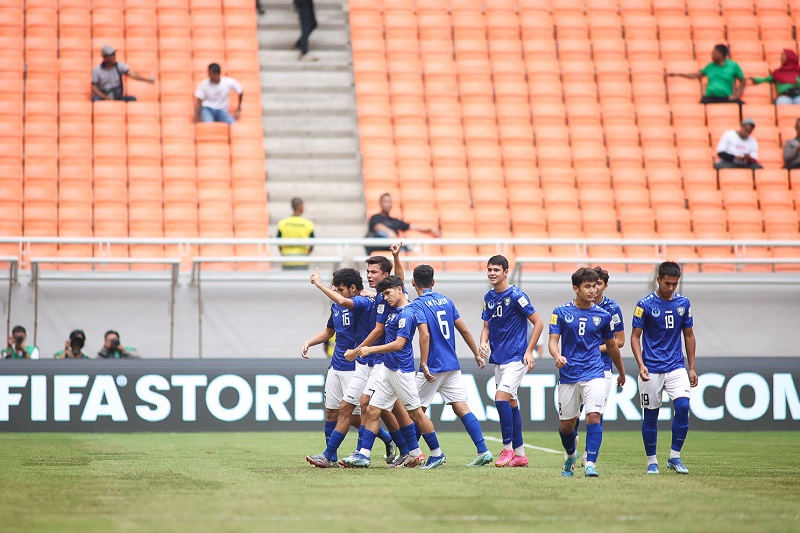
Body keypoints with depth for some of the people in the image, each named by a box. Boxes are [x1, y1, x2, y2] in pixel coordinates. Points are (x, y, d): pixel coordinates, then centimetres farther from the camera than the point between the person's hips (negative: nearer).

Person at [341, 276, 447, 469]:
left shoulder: (406, 314, -16)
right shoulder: (394, 310, 11)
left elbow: (398, 344, -22)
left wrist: (371, 350, -19)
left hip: (401, 370, -9)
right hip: (387, 368, 9)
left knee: (416, 413, -2)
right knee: (372, 410, 3)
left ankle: (437, 454, 8)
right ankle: (363, 455, 2)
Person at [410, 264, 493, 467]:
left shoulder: (417, 305, -9)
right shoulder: (446, 301, 11)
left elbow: (425, 335, -22)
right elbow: (464, 330, 12)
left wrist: (424, 364, -24)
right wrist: (477, 354, 22)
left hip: (432, 368, -6)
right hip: (453, 366, 6)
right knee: (461, 408, 1)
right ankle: (483, 451, -9)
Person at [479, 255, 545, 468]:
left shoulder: (516, 296, -12)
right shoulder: (489, 298, 9)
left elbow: (538, 323, -10)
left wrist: (529, 352, -14)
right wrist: (483, 342, -5)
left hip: (516, 357, -8)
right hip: (498, 358, 8)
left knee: (501, 397, -19)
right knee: (511, 403, 10)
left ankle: (508, 448, -9)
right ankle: (519, 454, 15)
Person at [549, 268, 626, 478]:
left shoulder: (603, 315, 5)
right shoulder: (561, 312, 1)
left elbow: (611, 346, 17)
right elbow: (553, 341, -4)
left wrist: (621, 372, 27)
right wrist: (557, 356, -27)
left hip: (594, 373, 0)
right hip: (568, 375, 0)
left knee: (594, 416, -20)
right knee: (567, 425, 9)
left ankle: (590, 464, -19)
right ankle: (571, 457, 39)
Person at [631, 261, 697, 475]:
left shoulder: (683, 303, 6)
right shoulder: (645, 304, -5)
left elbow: (689, 336, 14)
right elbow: (635, 336, -2)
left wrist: (692, 368, 10)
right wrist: (641, 365, -15)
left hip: (676, 366, 2)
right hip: (651, 369, -2)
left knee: (683, 406, -15)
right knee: (650, 415, 2)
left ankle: (675, 457, -3)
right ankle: (652, 461, 15)